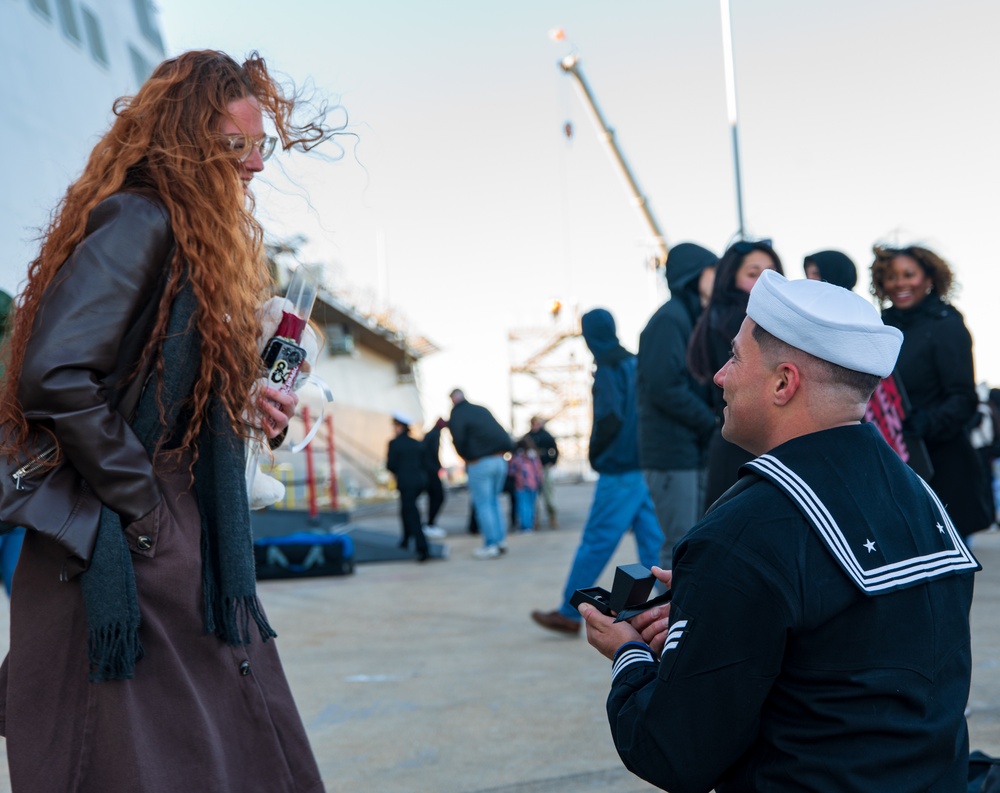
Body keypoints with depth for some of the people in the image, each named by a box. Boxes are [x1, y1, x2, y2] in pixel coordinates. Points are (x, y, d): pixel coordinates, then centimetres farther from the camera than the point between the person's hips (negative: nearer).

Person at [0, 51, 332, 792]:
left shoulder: (199, 237, 17)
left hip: (188, 547, 10)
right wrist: (144, 508, -17)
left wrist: (241, 401, 4)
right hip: (123, 553, -10)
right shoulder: (137, 222, -14)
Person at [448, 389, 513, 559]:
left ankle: (491, 545, -1)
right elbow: (502, 434, 17)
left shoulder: (456, 415, -3)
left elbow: (458, 441, -11)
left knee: (483, 504, 1)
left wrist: (466, 458, 5)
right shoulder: (482, 410, 17)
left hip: (480, 463, -6)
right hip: (500, 460, 6)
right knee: (494, 501, 18)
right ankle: (501, 540, 17)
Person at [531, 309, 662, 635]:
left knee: (595, 541, -1)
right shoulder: (636, 364, 12)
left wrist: (595, 452, -5)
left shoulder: (608, 369, -10)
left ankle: (569, 613, 6)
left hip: (619, 470, -7)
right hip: (646, 465, 7)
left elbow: (610, 415, -20)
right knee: (653, 541, 7)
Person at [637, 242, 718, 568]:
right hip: (674, 453, -9)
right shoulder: (670, 319, -12)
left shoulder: (695, 319, 18)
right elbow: (664, 387, -19)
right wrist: (712, 422, -12)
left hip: (695, 453, 9)